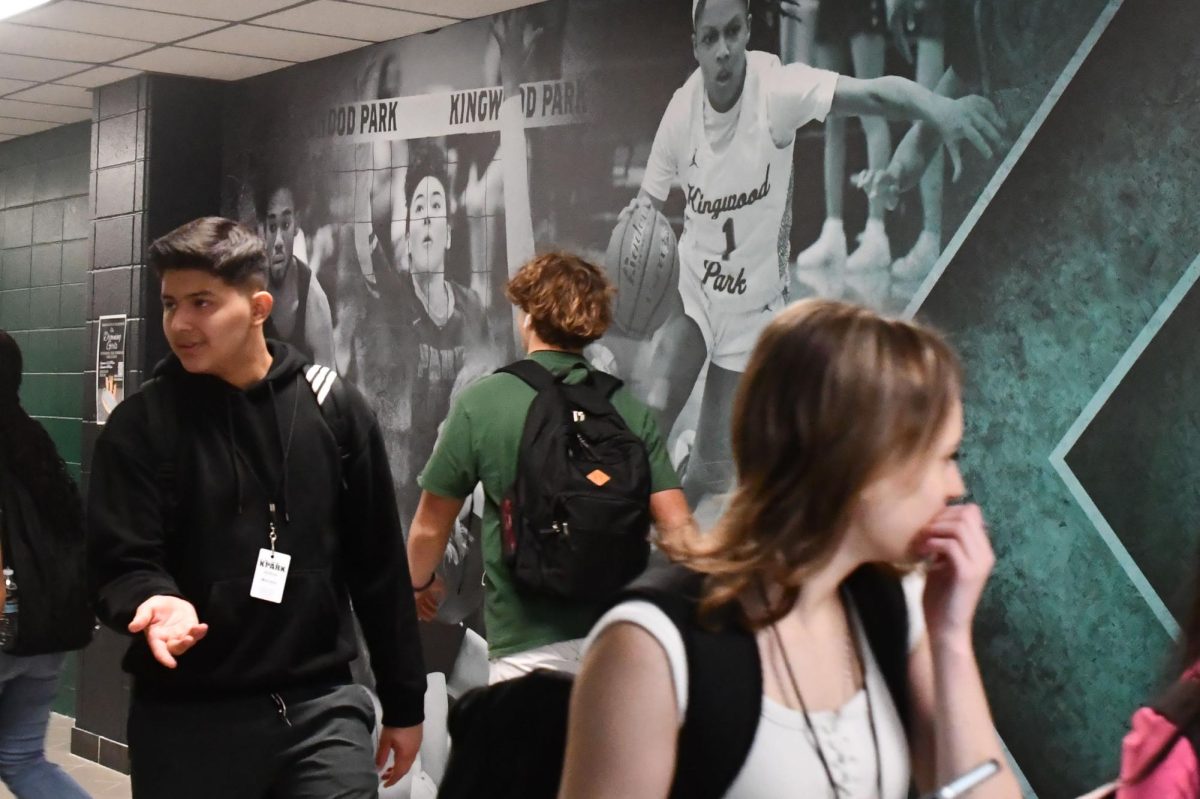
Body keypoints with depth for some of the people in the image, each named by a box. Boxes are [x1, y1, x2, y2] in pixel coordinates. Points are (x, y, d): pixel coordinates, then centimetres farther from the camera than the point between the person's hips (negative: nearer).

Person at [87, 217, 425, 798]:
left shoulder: (333, 408, 2)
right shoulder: (141, 425, -2)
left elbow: (378, 566, 6)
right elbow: (117, 563, -5)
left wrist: (403, 702, 9)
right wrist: (154, 601, -28)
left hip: (321, 707, 1)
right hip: (187, 718, 0)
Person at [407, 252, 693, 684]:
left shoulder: (480, 402, -4)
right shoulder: (630, 408, 1)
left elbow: (430, 529, 4)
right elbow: (678, 528, -3)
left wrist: (418, 583, 26)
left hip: (527, 645, -2)